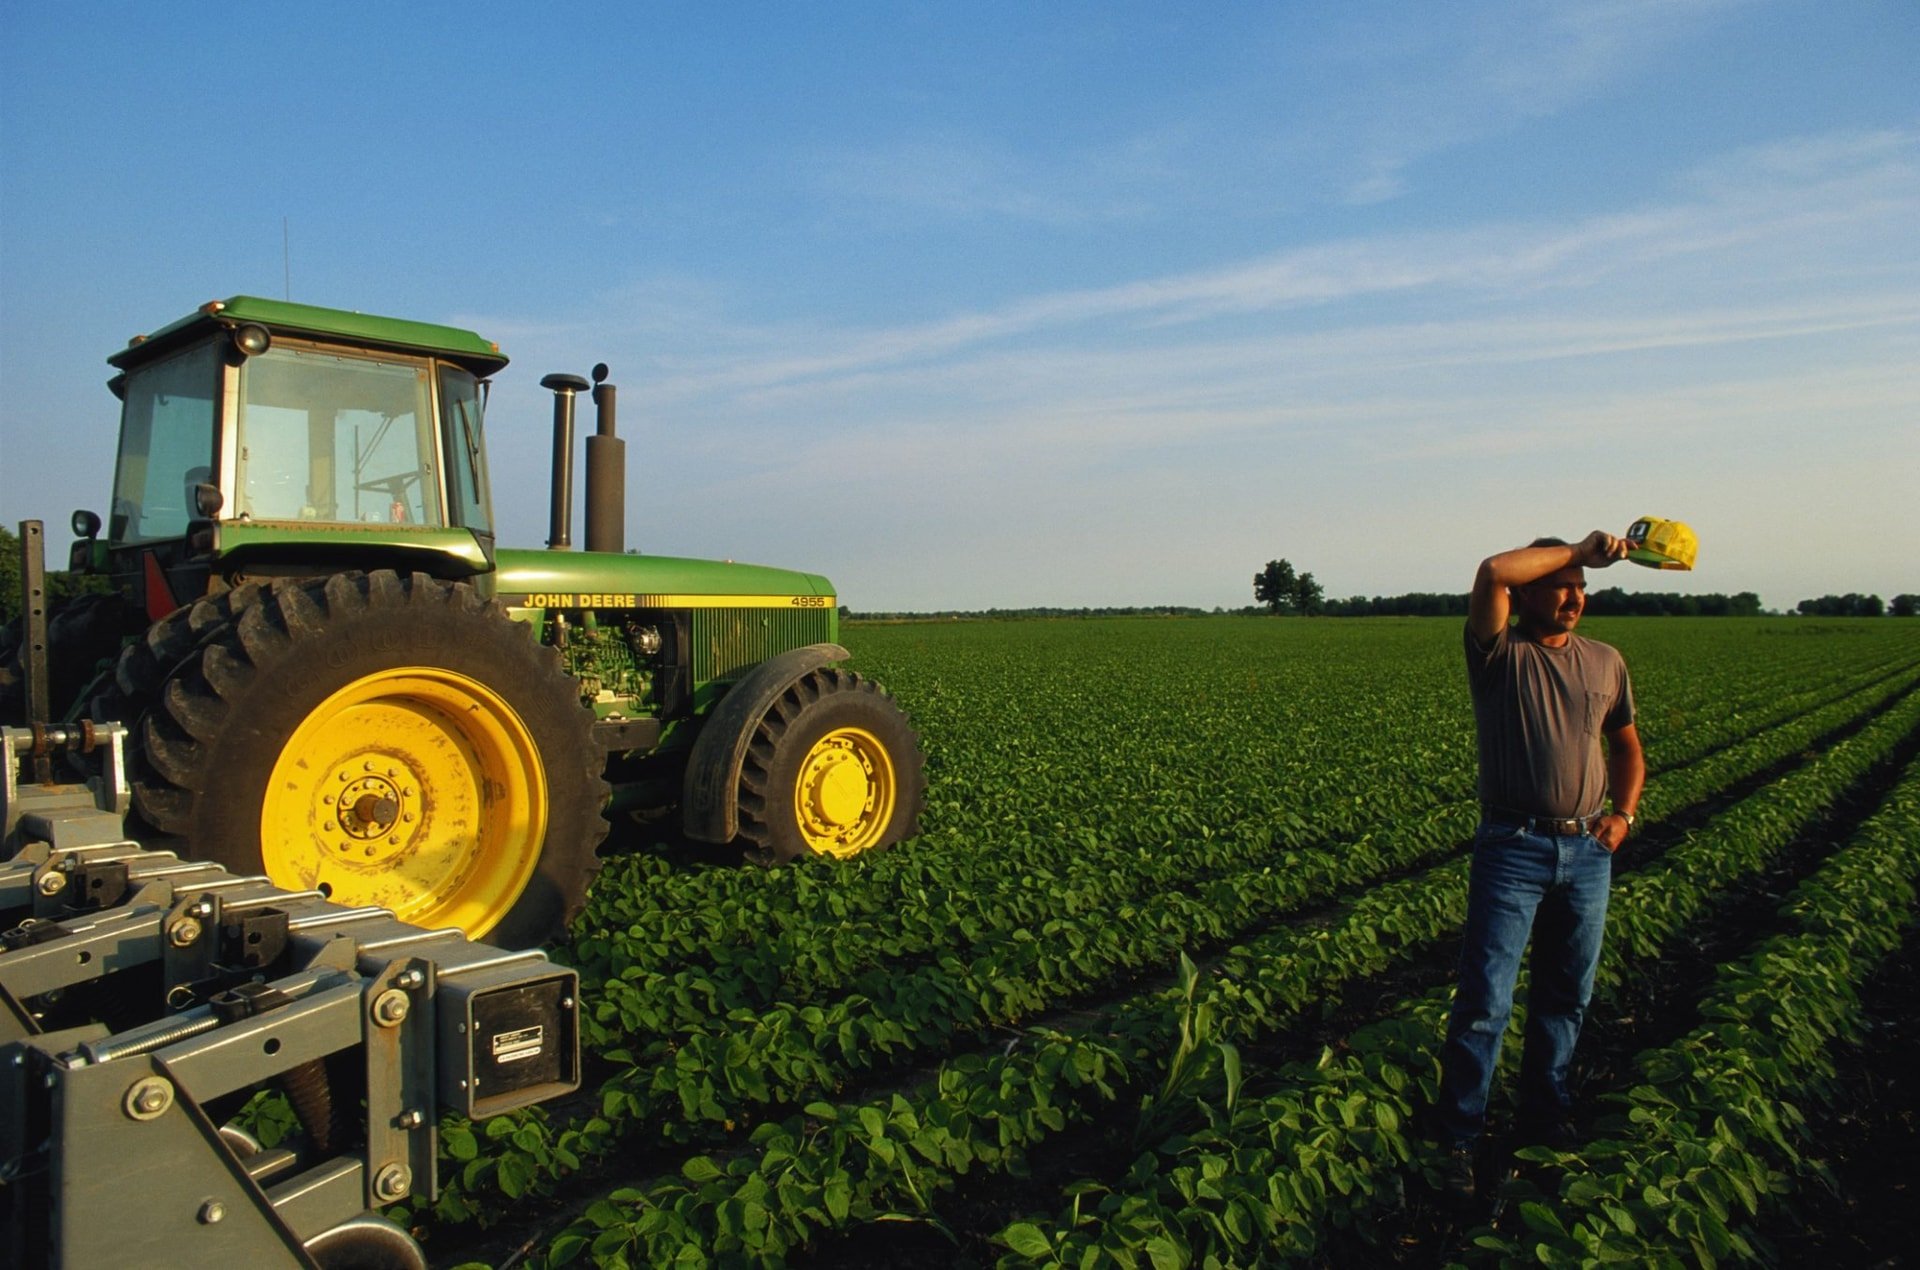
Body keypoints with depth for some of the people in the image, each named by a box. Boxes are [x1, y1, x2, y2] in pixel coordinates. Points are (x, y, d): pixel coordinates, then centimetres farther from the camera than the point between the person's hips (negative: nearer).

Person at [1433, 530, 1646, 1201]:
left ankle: (1545, 1119, 32)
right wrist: (1579, 549, -13)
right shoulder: (1499, 655, -5)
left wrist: (1623, 813, 4)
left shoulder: (1606, 662, 11)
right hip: (1514, 848, -5)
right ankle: (1457, 1136, 7)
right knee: (1485, 1002, -6)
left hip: (1588, 851, 5)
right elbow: (1493, 571, -23)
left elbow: (1626, 746, 21)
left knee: (1566, 996, 15)